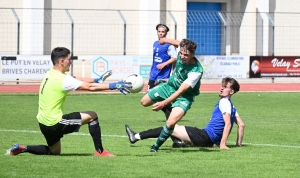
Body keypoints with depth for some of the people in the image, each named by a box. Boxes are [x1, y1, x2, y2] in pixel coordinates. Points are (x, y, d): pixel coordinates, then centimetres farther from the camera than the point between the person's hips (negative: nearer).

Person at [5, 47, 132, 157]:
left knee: (54, 152, 28)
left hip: (43, 123, 9)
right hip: (54, 123, -9)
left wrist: (97, 80, 10)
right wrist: (114, 86, -20)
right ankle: (100, 152, 3)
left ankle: (21, 149, 16)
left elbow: (77, 79, 15)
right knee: (92, 116, 0)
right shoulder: (62, 80, -20)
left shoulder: (51, 74, 7)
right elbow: (90, 87, -22)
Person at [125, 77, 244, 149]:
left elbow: (228, 123, -19)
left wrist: (223, 144, -25)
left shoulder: (224, 102, -8)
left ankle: (136, 137, 0)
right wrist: (239, 143, 22)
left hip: (206, 136, -10)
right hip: (210, 141, 10)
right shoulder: (230, 105, 21)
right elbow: (241, 124, 23)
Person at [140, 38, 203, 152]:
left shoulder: (196, 71, -37)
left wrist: (164, 103, -45)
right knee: (144, 102, 15)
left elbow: (181, 91, -37)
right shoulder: (182, 52, -20)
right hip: (170, 86, 7)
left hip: (184, 96, -7)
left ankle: (156, 146, -6)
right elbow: (178, 43, 7)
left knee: (171, 123, -27)